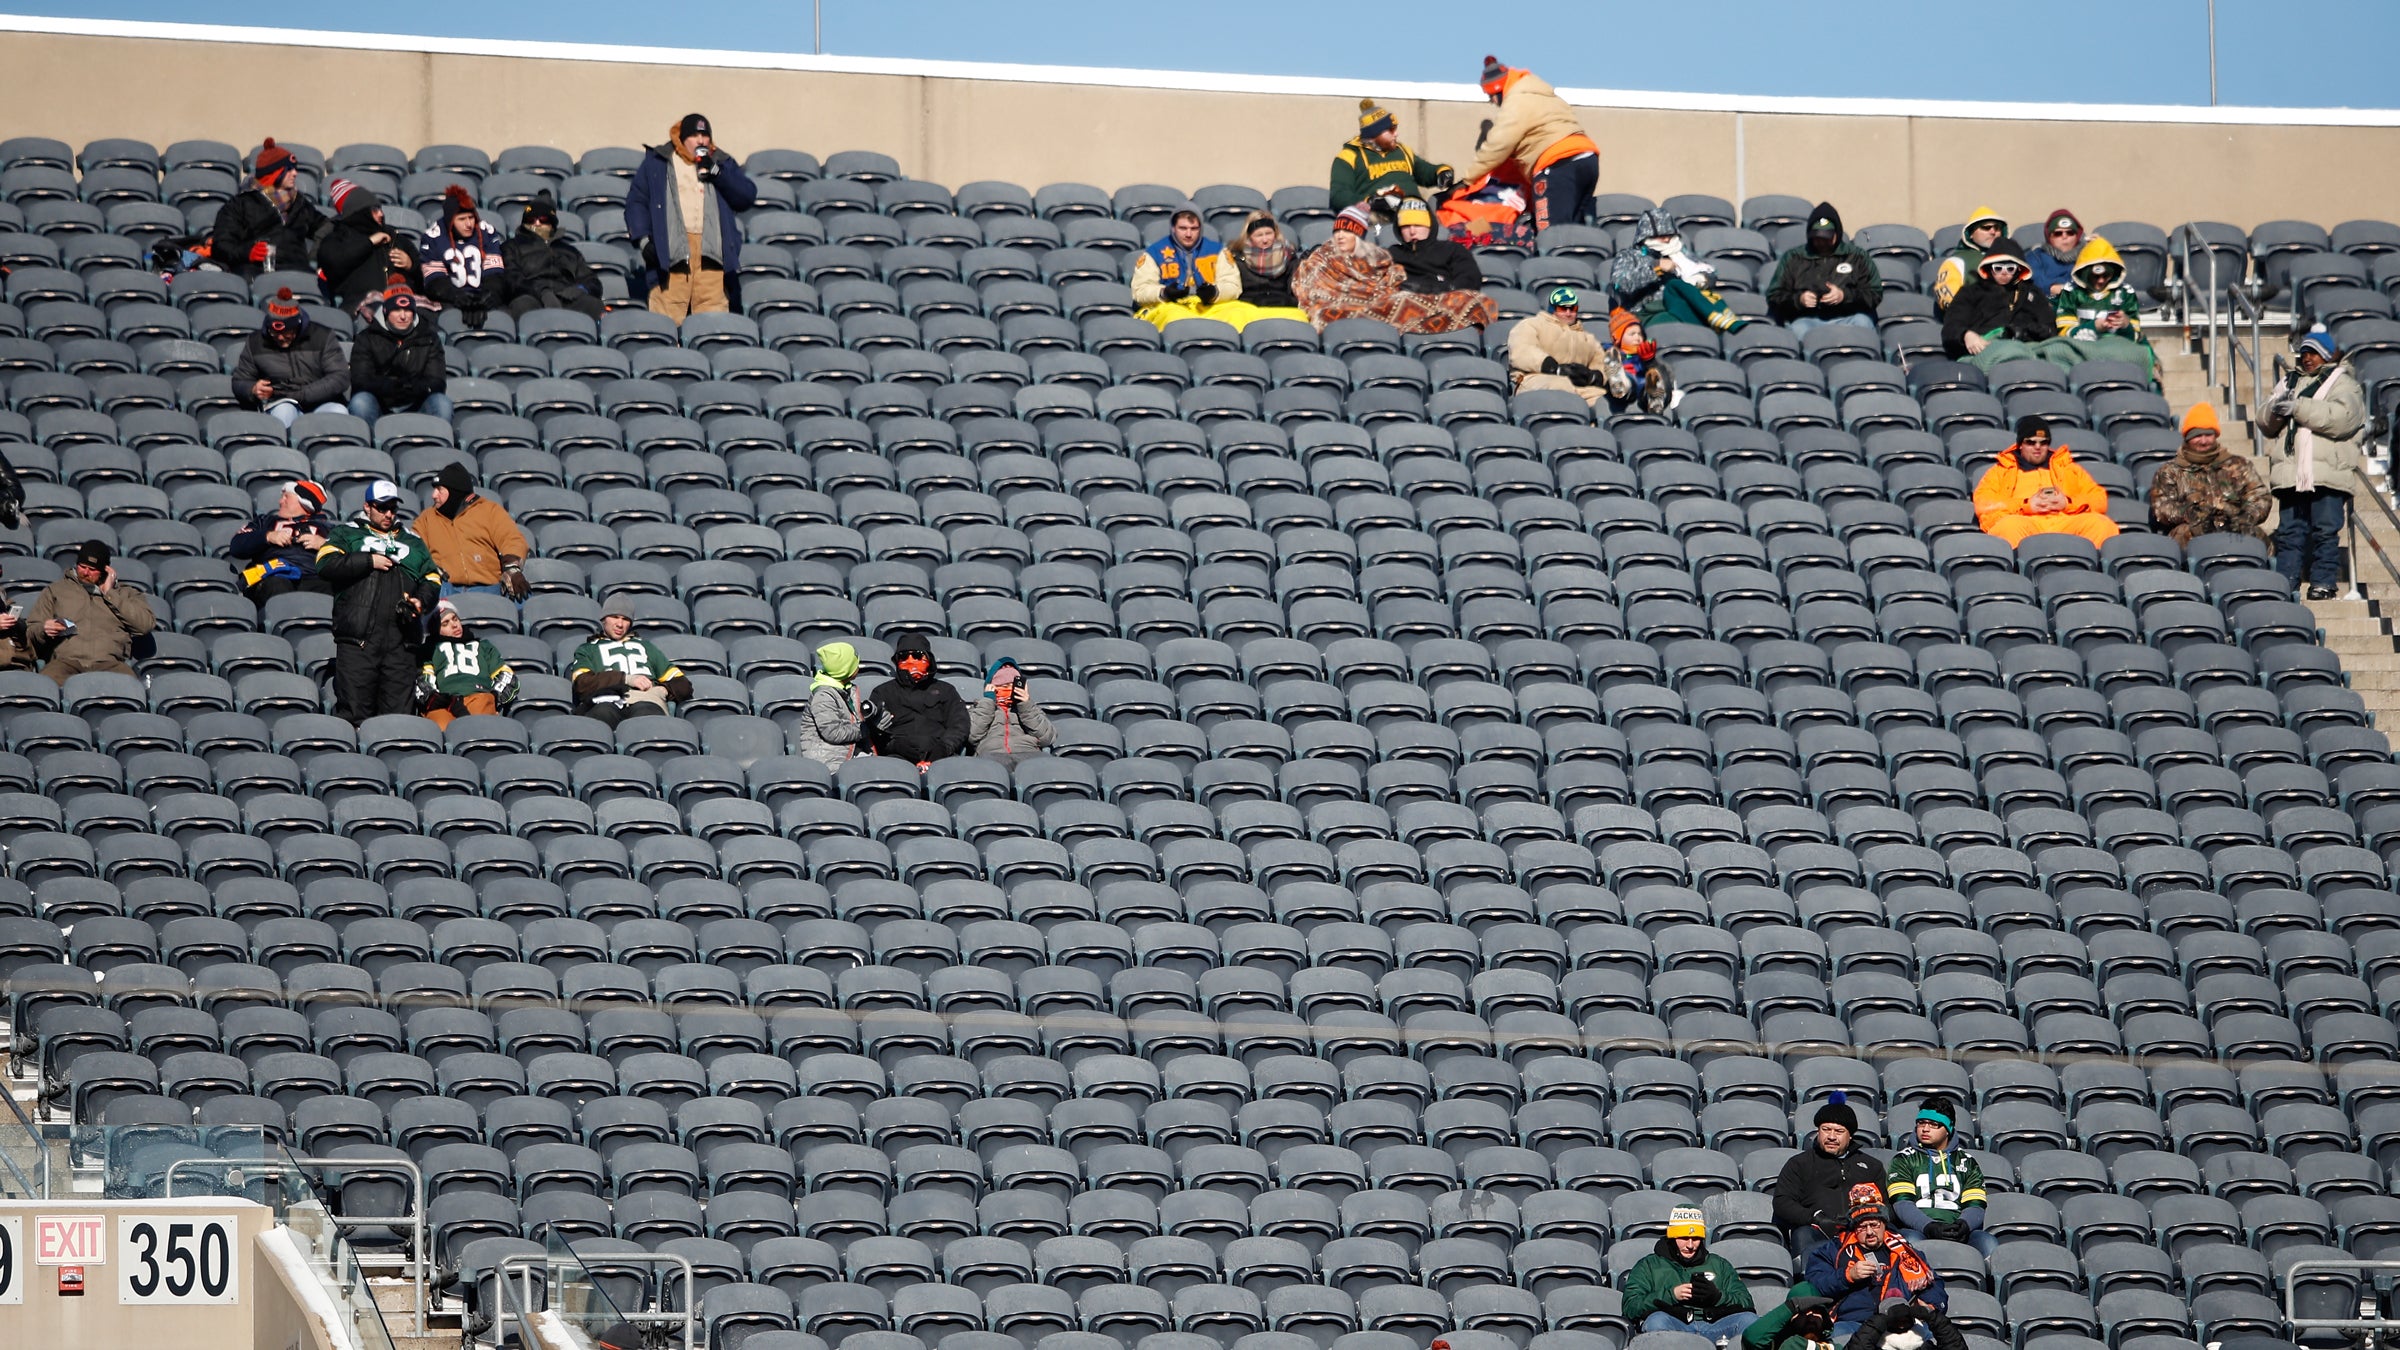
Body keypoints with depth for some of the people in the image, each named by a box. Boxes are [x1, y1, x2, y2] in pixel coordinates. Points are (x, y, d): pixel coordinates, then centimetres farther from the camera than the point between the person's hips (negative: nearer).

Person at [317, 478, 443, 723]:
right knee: (354, 712, -9)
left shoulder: (412, 542, 27)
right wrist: (369, 562, -4)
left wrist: (422, 601, 0)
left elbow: (432, 579, 22)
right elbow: (326, 565, -2)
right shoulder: (346, 534, 15)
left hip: (400, 641, 3)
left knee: (400, 713, -3)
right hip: (358, 638, -3)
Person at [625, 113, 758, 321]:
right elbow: (636, 201, 12)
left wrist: (715, 172, -1)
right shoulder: (656, 162, 16)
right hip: (670, 252, -2)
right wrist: (643, 239, -2)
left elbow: (747, 198, 9)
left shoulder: (723, 163, 21)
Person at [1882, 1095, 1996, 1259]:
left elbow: (1975, 1206, 12)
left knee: (1988, 1243, -30)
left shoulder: (1967, 1162, 23)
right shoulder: (1905, 1159, 18)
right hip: (1918, 1230, -2)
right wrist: (1929, 1227, -18)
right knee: (1911, 1240, -38)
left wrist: (1964, 1225, -15)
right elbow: (1902, 1203, 2)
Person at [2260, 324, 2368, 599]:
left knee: (2326, 530, -7)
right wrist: (2275, 409, -6)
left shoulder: (2343, 383, 7)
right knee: (2289, 530, 1)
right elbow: (2265, 424, 18)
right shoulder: (2290, 382, 24)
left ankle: (2324, 582, -4)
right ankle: (2285, 582, 2)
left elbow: (2343, 417, -14)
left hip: (2328, 471, -5)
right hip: (2291, 473, 5)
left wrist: (2299, 407, -17)